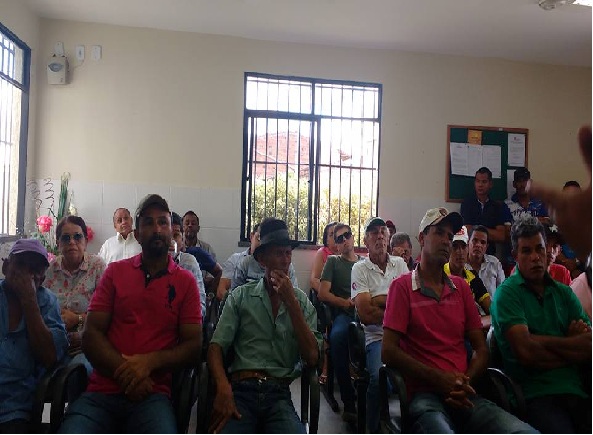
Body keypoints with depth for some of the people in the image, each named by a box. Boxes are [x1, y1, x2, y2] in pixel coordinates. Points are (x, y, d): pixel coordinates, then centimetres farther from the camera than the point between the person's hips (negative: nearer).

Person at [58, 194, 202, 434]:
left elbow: (193, 346, 3)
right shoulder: (115, 272, 12)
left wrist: (149, 362, -14)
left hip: (152, 395, -1)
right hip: (102, 392, 2)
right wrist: (125, 372, -12)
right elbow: (91, 335, 4)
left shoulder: (185, 281, 7)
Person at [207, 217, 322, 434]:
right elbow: (216, 346, -1)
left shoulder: (302, 301, 11)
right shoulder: (241, 296, 9)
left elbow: (312, 358, 0)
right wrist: (223, 388, -21)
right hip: (241, 390, -1)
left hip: (279, 394, 1)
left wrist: (290, 301, -4)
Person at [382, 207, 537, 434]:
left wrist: (466, 382, -5)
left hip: (464, 396, 5)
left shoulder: (461, 287, 17)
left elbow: (481, 349, 15)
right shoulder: (402, 286, 1)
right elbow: (388, 352, -5)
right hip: (424, 396, -5)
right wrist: (440, 379, -13)